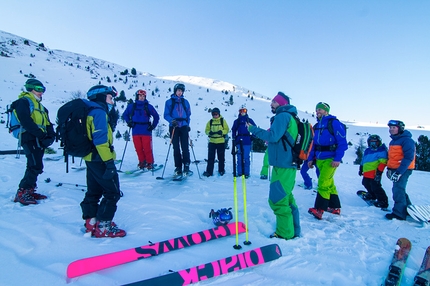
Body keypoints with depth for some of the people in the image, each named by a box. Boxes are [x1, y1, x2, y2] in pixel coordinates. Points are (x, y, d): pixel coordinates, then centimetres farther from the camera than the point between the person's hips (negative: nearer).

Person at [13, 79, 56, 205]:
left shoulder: (39, 106, 24)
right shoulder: (24, 102, -2)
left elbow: (47, 123, 16)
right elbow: (26, 121, -17)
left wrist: (50, 135, -2)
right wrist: (41, 134, -22)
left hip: (40, 140, 9)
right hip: (30, 139, -9)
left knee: (34, 167, 11)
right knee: (36, 167, -15)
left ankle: (29, 191, 20)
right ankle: (22, 193, -7)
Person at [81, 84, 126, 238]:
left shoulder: (90, 112, 15)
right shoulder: (99, 112, -14)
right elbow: (100, 140, -24)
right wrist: (109, 161, -25)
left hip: (91, 158, 10)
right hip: (100, 160, -10)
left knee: (94, 191, 18)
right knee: (113, 193, -2)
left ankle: (91, 222, 28)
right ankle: (103, 227, 4)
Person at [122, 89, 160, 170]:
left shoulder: (148, 106, 5)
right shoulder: (131, 106, 9)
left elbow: (156, 116, 9)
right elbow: (125, 115, 19)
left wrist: (153, 126, 1)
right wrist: (129, 122, 5)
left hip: (146, 131, -2)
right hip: (135, 131, 2)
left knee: (147, 148, -5)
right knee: (138, 148, 3)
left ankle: (150, 163, 7)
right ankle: (142, 162, 18)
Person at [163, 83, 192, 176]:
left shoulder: (185, 102, 12)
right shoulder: (169, 102, 5)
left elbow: (188, 114, 16)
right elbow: (166, 115, 1)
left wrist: (187, 124, 4)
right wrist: (172, 120, -17)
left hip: (184, 126, 1)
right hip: (174, 127, -1)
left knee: (185, 147, -7)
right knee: (176, 148, 1)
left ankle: (186, 165, 1)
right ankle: (178, 167, 7)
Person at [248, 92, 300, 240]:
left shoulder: (283, 116, -10)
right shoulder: (289, 117, 20)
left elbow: (273, 136, -21)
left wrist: (253, 129, -12)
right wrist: (269, 139, 18)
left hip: (282, 165, -11)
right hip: (289, 164, 11)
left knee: (277, 200, -5)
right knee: (286, 198, 17)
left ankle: (284, 234, 6)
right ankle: (293, 231, 28)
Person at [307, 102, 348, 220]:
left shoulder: (334, 123, -8)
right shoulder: (317, 125, 13)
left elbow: (342, 142, -13)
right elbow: (314, 143, 15)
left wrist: (338, 159, -19)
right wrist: (311, 158, 10)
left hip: (330, 159, -7)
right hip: (319, 159, 8)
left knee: (323, 183, -12)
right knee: (329, 183, 15)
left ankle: (319, 210, -9)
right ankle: (335, 207, 27)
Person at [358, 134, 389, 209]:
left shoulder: (382, 150, -6)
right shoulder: (367, 150, 17)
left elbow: (383, 162, -16)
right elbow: (363, 161, 27)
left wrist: (379, 171, -22)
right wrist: (361, 169, 29)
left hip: (375, 172, -9)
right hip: (367, 173, 9)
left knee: (375, 186, -12)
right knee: (366, 183, 21)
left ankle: (383, 201, 0)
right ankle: (372, 195, 42)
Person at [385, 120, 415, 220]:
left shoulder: (407, 140, -14)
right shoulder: (393, 141, 15)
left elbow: (409, 157, -21)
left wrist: (399, 172, -24)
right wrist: (389, 169, 15)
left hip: (403, 170, -9)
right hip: (395, 169, 10)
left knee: (398, 190, -10)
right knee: (399, 189, 18)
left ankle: (399, 213, -3)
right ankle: (407, 209, 33)